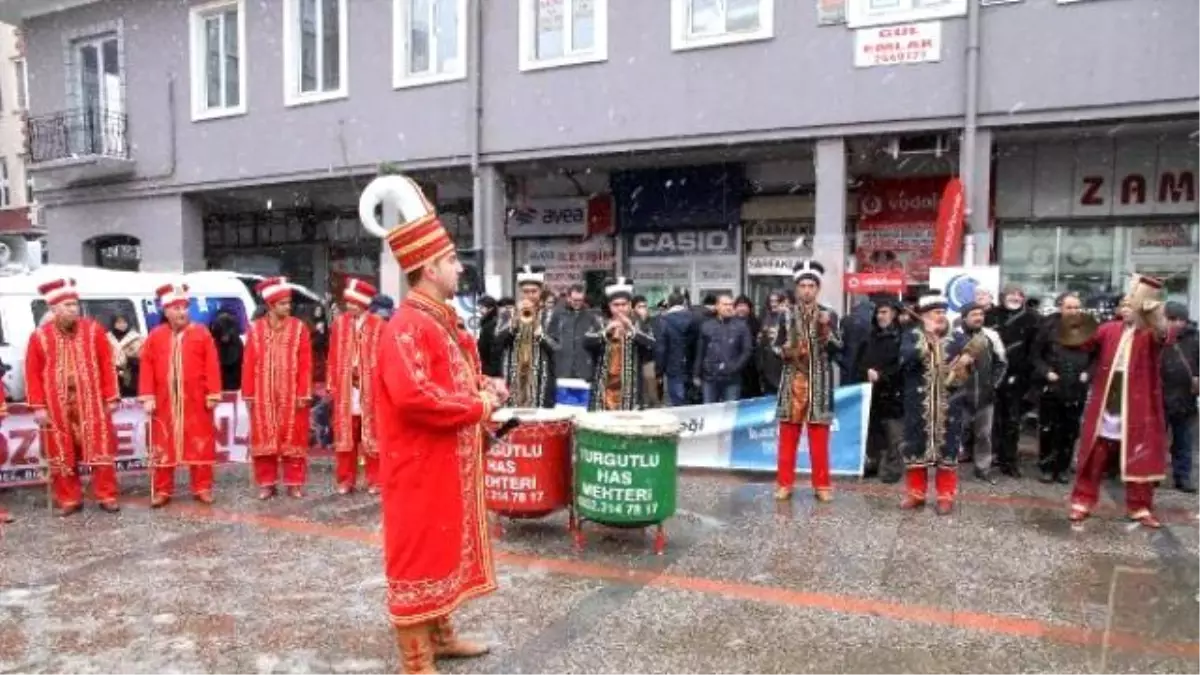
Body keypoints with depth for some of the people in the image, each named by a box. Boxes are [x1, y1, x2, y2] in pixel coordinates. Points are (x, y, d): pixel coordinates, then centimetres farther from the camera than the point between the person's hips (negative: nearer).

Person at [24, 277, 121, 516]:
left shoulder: (93, 330, 1)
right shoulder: (40, 337, 0)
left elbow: (107, 365, 1)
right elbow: (33, 374, 2)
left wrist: (111, 398, -2)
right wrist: (39, 406, -3)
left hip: (92, 403, -1)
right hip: (58, 407, 1)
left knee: (100, 450, 2)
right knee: (63, 454, 8)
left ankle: (107, 496, 11)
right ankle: (69, 500, 20)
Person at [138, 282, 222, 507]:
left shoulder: (201, 333, -1)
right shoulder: (155, 336, 4)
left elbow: (212, 366, -3)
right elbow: (147, 367, 2)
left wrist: (213, 394, -8)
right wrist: (147, 397, -4)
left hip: (195, 402, -1)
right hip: (164, 402, 1)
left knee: (200, 445, 4)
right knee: (163, 447, 7)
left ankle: (202, 488, 14)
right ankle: (162, 490, 18)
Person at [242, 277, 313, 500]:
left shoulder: (299, 327, 0)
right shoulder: (256, 329, 5)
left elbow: (306, 363, -3)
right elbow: (248, 363, 4)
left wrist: (304, 393, -8)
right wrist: (248, 394, 0)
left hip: (291, 395, -1)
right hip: (263, 395, 2)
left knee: (293, 438, 3)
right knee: (263, 439, 6)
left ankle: (294, 483, 12)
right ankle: (266, 483, 17)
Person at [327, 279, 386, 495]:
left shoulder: (379, 325, -5)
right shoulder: (339, 323, 5)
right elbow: (333, 357, 6)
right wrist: (332, 385, 5)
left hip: (370, 389, -3)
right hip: (345, 390, 3)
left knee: (372, 435, 5)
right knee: (345, 436, 9)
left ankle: (374, 480, 13)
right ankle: (346, 480, 18)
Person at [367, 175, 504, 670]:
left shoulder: (443, 321, 12)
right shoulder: (406, 327, -21)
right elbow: (414, 396, -32)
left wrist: (483, 385, 3)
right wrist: (479, 407, -21)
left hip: (448, 464, 10)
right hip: (420, 465, -10)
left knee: (444, 550, 20)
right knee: (419, 556, 0)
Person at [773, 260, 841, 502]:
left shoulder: (829, 316, 3)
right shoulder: (787, 316, 7)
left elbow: (837, 350, -4)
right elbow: (776, 347, 9)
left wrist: (826, 330, -19)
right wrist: (786, 351, -12)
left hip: (819, 384, -1)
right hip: (793, 382, 1)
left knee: (819, 437, 3)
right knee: (788, 435, 4)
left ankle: (822, 485, 13)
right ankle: (785, 483, 13)